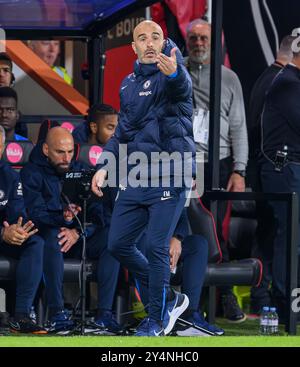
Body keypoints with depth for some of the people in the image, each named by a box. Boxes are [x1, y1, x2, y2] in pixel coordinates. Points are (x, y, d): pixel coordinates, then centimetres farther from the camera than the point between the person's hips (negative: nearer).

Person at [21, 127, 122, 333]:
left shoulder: (81, 171, 9)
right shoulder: (32, 173, -2)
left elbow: (98, 214, -1)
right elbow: (36, 214, -16)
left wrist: (78, 232, -21)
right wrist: (62, 217, -35)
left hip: (80, 238, 4)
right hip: (46, 235, -4)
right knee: (54, 236, -38)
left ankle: (105, 313, -29)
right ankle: (57, 312, -37)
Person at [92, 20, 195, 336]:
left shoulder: (172, 76, -10)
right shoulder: (128, 84, 13)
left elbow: (181, 87, -36)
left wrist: (173, 72, -60)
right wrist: (105, 166, 13)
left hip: (168, 179, -7)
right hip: (134, 179, 7)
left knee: (157, 248, -7)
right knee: (118, 244, 8)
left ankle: (158, 318, 9)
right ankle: (169, 298, 23)